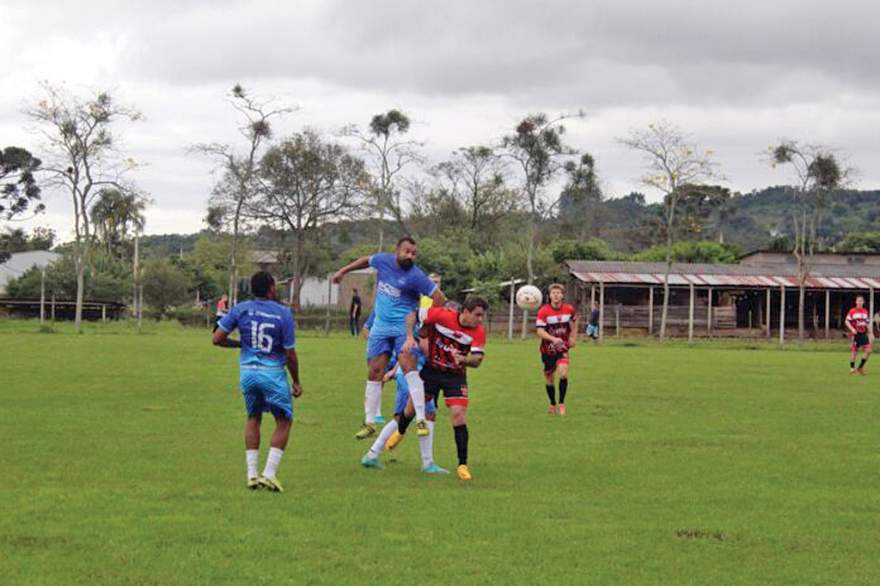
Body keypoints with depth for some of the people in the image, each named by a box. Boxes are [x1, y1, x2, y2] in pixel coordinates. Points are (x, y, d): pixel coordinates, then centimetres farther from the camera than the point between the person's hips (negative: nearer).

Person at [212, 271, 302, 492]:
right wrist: (296, 382, 6)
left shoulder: (240, 309, -2)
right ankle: (269, 474, -1)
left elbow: (217, 339, -1)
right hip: (273, 374, -4)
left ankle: (252, 474, 16)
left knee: (253, 418, 21)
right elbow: (290, 354, -6)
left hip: (247, 372, 4)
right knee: (283, 421, 10)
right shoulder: (283, 314, -9)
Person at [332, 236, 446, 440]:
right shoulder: (383, 260, 0)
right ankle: (369, 422, 14)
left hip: (403, 326, -5)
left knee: (408, 364, -23)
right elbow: (366, 260, 23)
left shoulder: (416, 276, -14)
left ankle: (421, 420, -24)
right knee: (375, 372, 4)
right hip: (381, 326, 5)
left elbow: (439, 298, -11)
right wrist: (343, 270, 31)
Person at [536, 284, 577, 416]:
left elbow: (573, 325, 17)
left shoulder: (569, 310, -5)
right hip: (548, 349, -1)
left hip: (562, 349, 1)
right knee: (549, 379, 8)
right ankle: (552, 405, 30)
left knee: (563, 374, -22)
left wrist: (573, 338, 12)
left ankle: (561, 403, -11)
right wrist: (553, 339, -37)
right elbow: (540, 332, -22)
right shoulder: (544, 311, -15)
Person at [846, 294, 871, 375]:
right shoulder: (852, 311, -5)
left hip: (864, 334, 4)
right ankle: (852, 368, 12)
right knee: (854, 351, -1)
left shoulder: (866, 312, 10)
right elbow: (847, 321, -4)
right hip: (855, 334, -4)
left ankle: (860, 367, 6)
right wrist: (852, 329, -18)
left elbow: (867, 323, 17)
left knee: (868, 350, -6)